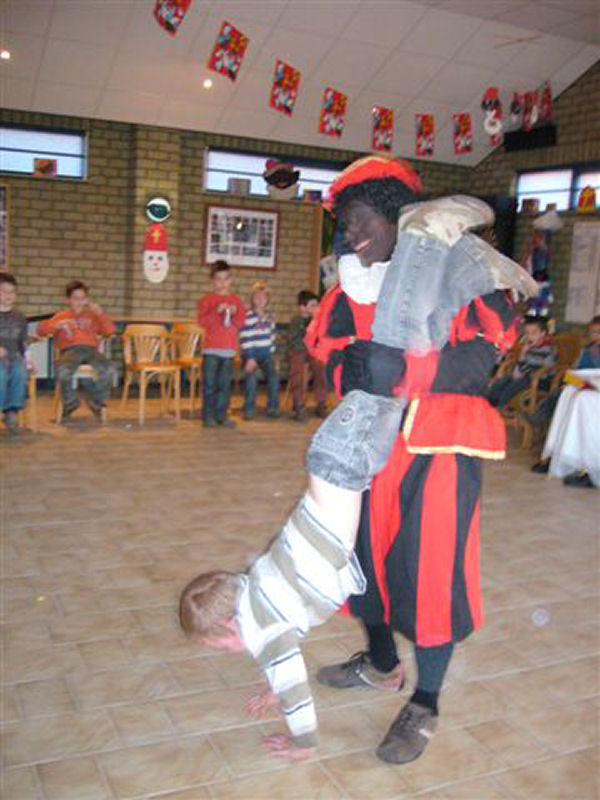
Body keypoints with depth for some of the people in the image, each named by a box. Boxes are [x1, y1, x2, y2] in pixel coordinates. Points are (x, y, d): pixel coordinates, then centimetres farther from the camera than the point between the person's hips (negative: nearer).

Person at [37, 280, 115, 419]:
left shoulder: (92, 315, 25)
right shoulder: (61, 316, 22)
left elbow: (111, 331, 13)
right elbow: (40, 330, 11)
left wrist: (101, 314, 1)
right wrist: (58, 325, -8)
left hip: (91, 349, 1)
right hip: (70, 350, -1)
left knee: (106, 368, -32)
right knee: (62, 370, -36)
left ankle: (97, 401, -6)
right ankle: (70, 402, -7)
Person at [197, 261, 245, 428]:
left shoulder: (236, 300, 12)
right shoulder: (207, 299, 3)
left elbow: (241, 323, 9)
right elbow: (202, 321, -7)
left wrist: (234, 314, -10)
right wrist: (217, 311, -18)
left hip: (229, 348, 3)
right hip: (211, 347, -3)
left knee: (225, 384, 6)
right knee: (209, 384, -2)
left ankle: (221, 415, 13)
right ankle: (208, 416, 4)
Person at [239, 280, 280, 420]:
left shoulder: (269, 317, 13)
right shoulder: (248, 317, -8)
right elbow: (245, 339, -13)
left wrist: (272, 353, 14)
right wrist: (250, 358, -16)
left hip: (266, 354, 5)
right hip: (251, 353, -5)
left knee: (273, 377, -6)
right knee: (251, 379, -13)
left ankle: (272, 408, 7)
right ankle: (249, 410, 1)